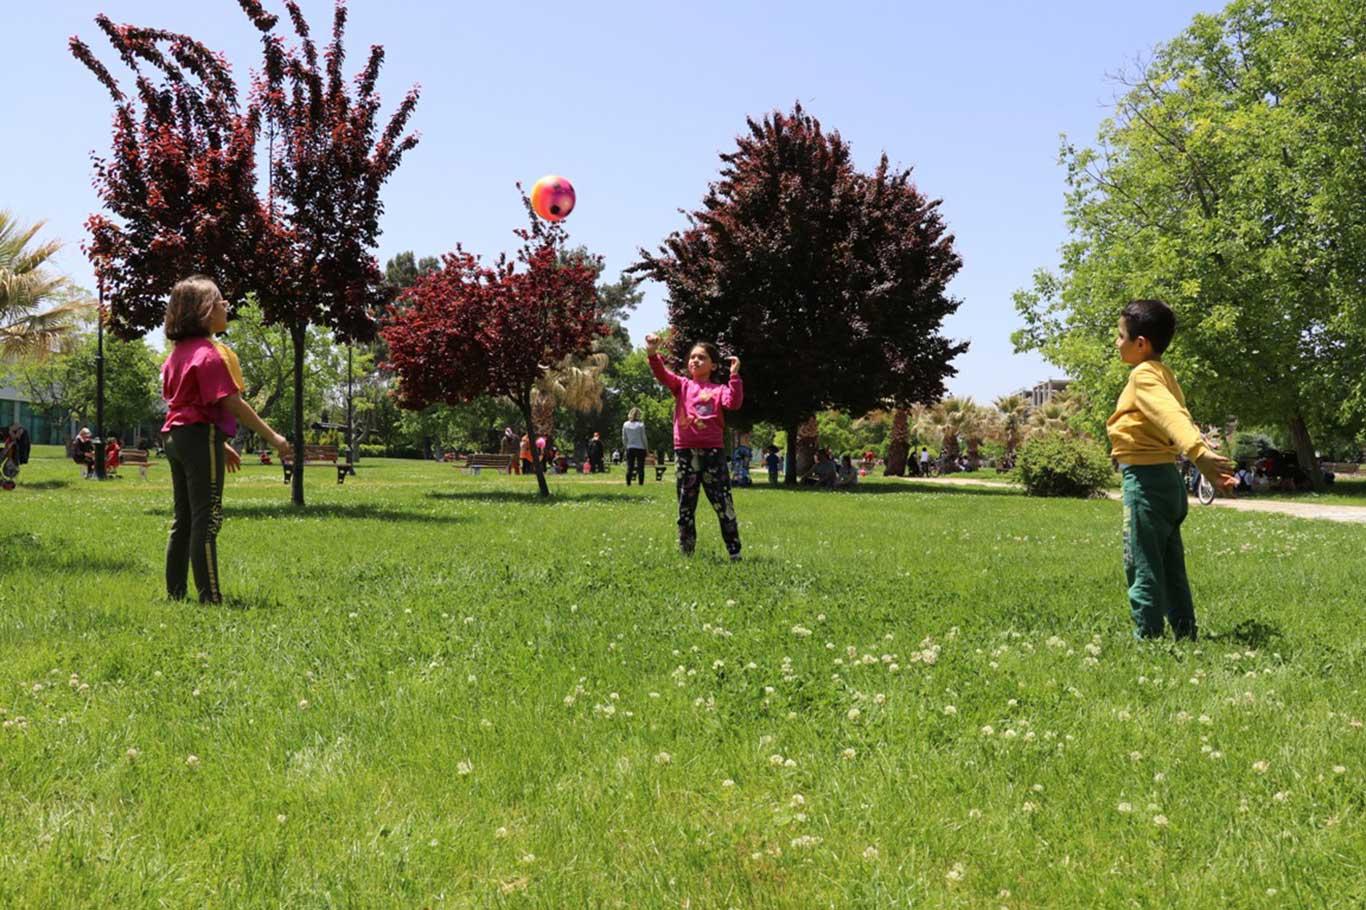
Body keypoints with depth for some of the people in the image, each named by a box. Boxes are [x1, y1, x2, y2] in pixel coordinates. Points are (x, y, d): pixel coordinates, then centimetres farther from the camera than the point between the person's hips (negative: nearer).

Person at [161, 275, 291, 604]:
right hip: (200, 437, -9)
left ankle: (176, 592, 17)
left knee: (184, 519, 13)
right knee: (206, 520, -7)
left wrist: (220, 444, 24)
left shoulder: (178, 352, 16)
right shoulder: (208, 353, -13)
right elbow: (231, 403, -17)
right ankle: (209, 597, -6)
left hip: (175, 437, 9)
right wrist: (272, 437, -11)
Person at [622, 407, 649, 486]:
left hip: (630, 448, 3)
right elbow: (643, 438, -6)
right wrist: (647, 449, 4)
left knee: (629, 467, 6)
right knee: (640, 467, 1)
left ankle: (628, 483, 2)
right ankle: (641, 483, -2)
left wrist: (625, 447, 17)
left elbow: (624, 438, 6)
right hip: (640, 448, -3)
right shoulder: (640, 425, -10)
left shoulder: (625, 425, 1)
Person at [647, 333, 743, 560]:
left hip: (712, 452, -2)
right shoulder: (682, 385, 11)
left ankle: (734, 552, 5)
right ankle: (685, 552, 18)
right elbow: (662, 374, -6)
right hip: (684, 453, 2)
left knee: (723, 504, -1)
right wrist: (653, 353, -24)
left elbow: (734, 403, -13)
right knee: (685, 506, 9)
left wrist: (734, 375, -18)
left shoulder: (719, 389, 6)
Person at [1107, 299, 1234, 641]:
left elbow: (1171, 416, -29)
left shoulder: (1144, 374, -13)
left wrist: (1199, 454, -42)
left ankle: (1148, 637, 0)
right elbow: (1183, 420, 14)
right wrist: (1207, 460, 11)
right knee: (1171, 570, 15)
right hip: (1168, 479, 10)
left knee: (1143, 567, -4)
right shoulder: (1165, 374, 17)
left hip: (1145, 479, -10)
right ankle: (1185, 635, 21)